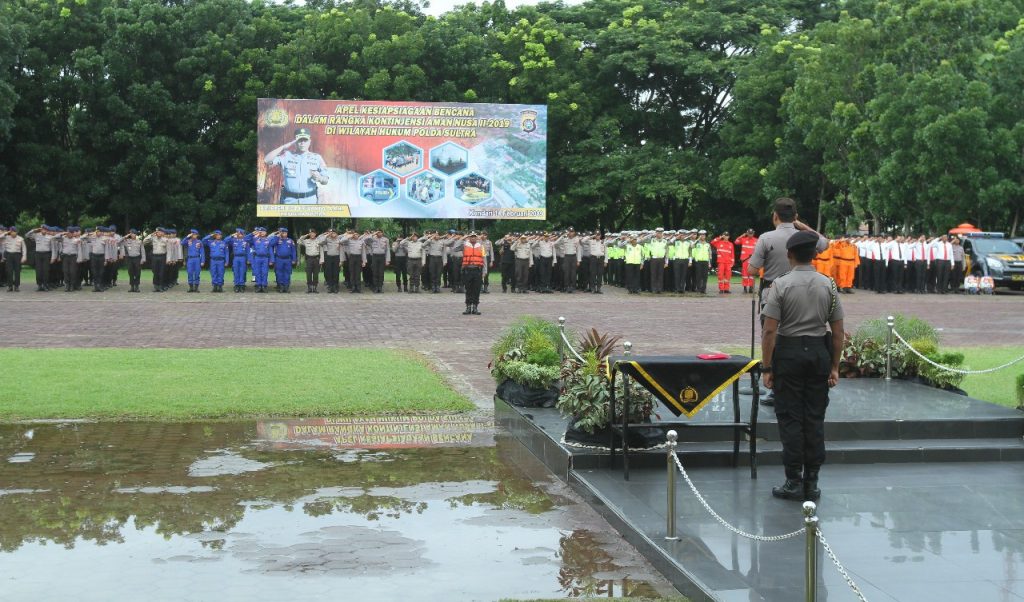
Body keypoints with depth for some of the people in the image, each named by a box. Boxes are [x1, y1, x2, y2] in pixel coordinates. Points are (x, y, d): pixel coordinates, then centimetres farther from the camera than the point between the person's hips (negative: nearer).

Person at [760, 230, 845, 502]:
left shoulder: (781, 285, -9)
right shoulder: (829, 285, 1)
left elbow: (769, 330, -12)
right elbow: (838, 331, 3)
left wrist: (767, 368, -6)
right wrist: (834, 367, 11)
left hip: (788, 352, -3)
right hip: (819, 351, 3)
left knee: (790, 418, 4)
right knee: (815, 418, 9)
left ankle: (794, 482, 7)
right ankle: (812, 483, 14)